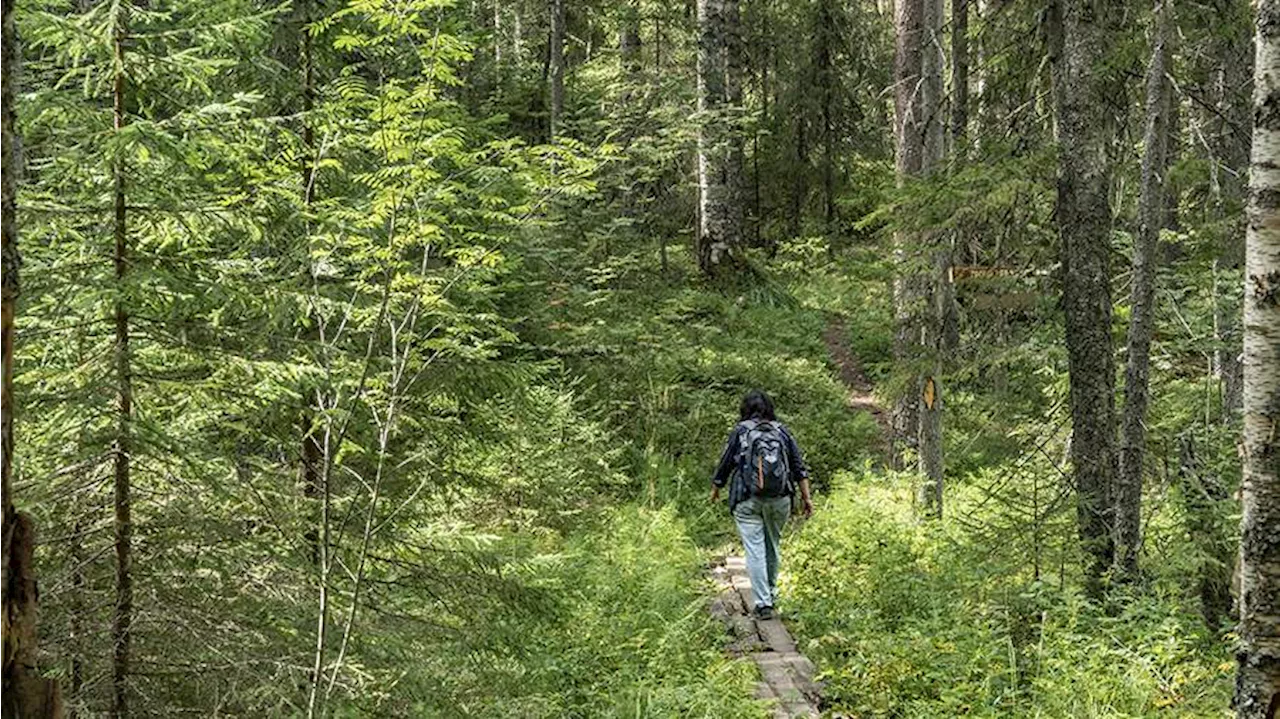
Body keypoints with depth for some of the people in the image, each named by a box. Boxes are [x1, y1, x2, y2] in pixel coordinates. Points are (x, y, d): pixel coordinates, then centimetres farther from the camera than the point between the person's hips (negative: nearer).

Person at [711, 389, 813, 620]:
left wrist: (715, 490, 22)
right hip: (779, 499, 3)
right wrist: (807, 497, 7)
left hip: (747, 500, -3)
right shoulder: (781, 431, 7)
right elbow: (799, 467, 4)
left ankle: (763, 603, -8)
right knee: (773, 545, 20)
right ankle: (771, 593, 31)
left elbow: (725, 465, 5)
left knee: (754, 550, -3)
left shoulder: (739, 432, 0)